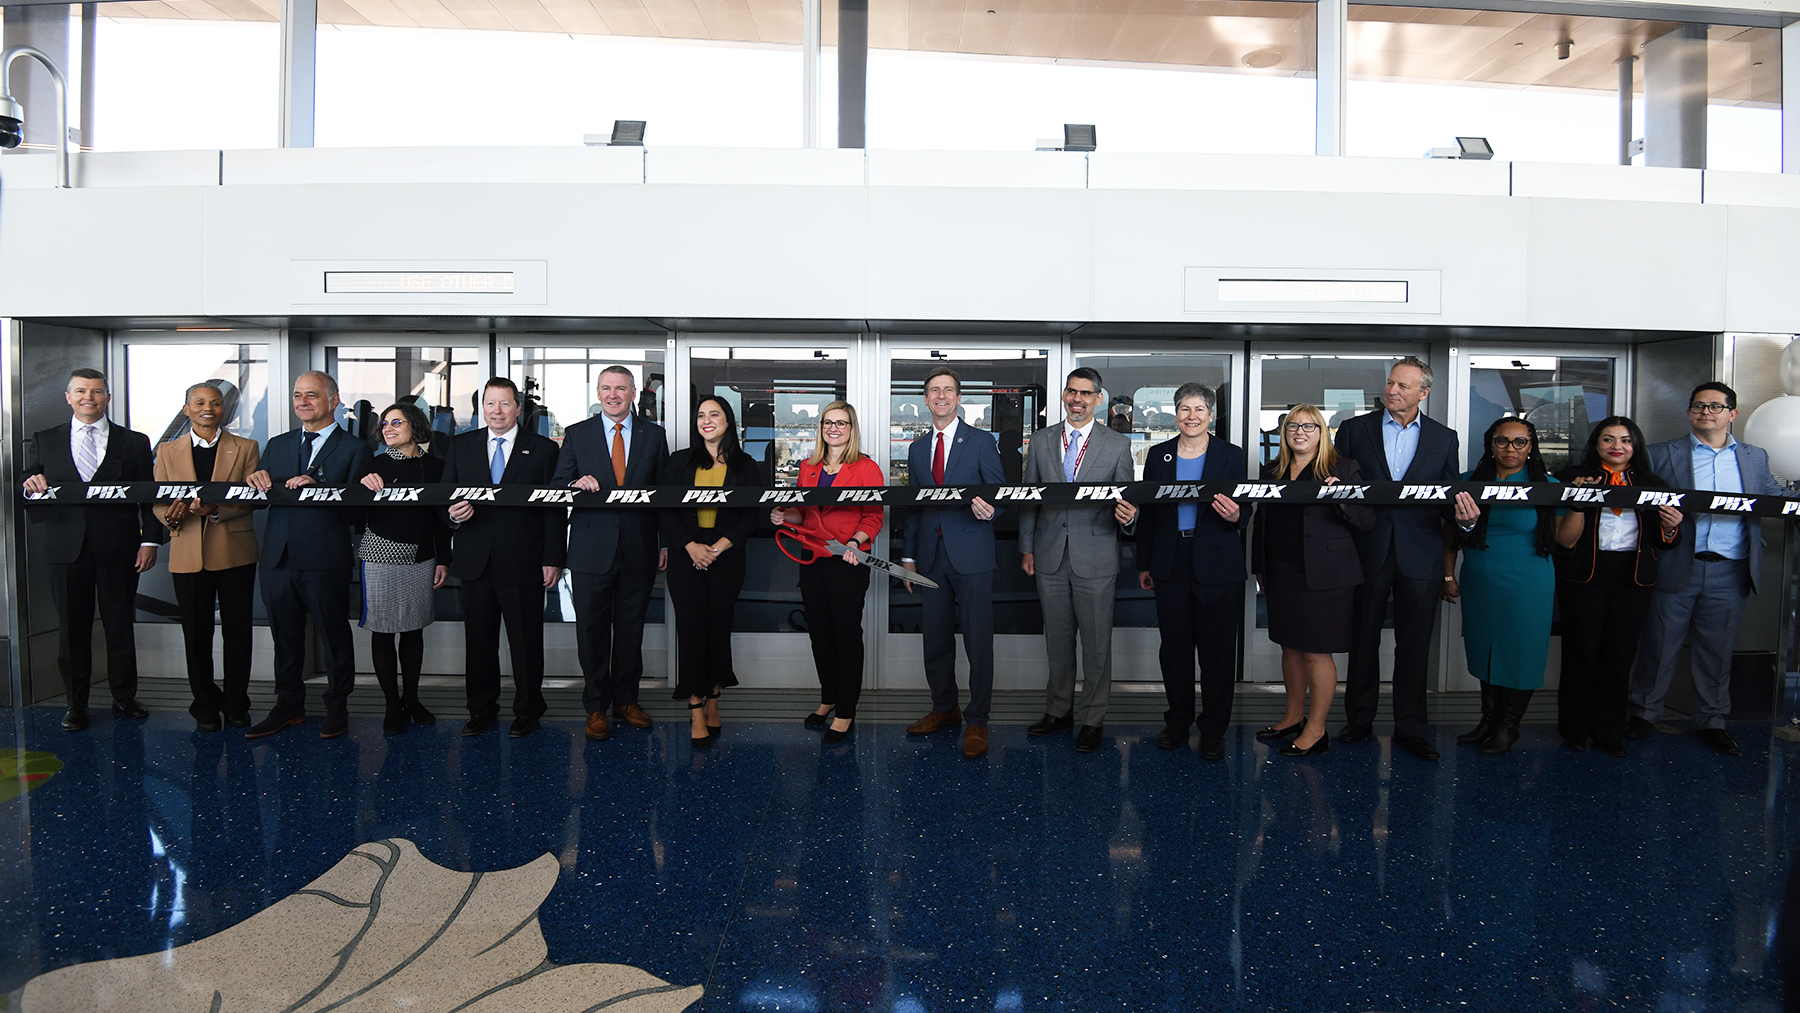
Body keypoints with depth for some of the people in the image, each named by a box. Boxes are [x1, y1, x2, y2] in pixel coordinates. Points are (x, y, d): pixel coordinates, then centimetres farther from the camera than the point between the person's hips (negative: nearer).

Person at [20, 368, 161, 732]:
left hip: (118, 549, -1)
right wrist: (31, 485, -14)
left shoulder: (134, 442, 8)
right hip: (66, 548, 1)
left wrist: (150, 541, -4)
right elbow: (27, 482, 11)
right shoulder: (44, 442, 12)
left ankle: (125, 699, 18)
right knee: (72, 628, 6)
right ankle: (75, 705, 17)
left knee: (121, 625, 6)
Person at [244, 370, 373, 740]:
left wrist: (317, 487, -23)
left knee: (334, 636, 6)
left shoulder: (353, 449, -1)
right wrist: (254, 481, -11)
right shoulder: (277, 445, 15)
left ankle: (337, 708, 20)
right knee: (285, 636, 15)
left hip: (325, 560, -5)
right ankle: (289, 706, 29)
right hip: (279, 557, 5)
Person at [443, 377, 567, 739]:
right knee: (478, 640, 11)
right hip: (475, 560, 3)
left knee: (526, 641, 5)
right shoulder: (461, 446, 11)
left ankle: (527, 711, 20)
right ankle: (481, 709, 26)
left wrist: (553, 559, -7)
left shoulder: (543, 449, 2)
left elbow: (555, 508, -1)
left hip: (524, 563, -3)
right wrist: (453, 513, -14)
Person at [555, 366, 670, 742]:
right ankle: (596, 707, 16)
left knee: (631, 627, 10)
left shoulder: (654, 435, 7)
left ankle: (626, 699, 25)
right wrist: (576, 484, -18)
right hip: (592, 549, -1)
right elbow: (557, 488, 5)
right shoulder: (577, 435, 5)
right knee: (592, 630, 4)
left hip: (639, 549, 1)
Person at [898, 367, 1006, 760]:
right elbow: (912, 506, 16)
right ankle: (944, 709, 28)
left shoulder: (981, 442, 2)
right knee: (935, 638, 11)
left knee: (978, 641, -2)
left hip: (971, 554, -4)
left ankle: (977, 723, 7)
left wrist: (989, 509, -24)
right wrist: (908, 556, 11)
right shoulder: (917, 448, 15)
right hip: (931, 557, 5)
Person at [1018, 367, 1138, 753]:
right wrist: (1026, 548, 7)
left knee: (1096, 642, 4)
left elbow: (1128, 500, 1)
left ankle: (1092, 719, 18)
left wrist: (1128, 514, -23)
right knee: (1057, 638, 14)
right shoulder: (1041, 440, 8)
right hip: (1050, 557, 3)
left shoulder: (1118, 444, 1)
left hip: (1096, 558, -2)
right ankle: (1058, 710, 29)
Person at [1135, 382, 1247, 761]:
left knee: (1217, 648, 3)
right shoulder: (1158, 455, 9)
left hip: (1217, 566, -2)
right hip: (1170, 564, 2)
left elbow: (1245, 511, 2)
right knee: (1174, 645, 8)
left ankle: (1213, 729, 15)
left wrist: (1235, 516, -23)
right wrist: (1144, 565, 10)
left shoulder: (1231, 455, 3)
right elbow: (1147, 512, 11)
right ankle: (1177, 721, 24)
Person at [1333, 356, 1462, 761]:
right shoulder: (1354, 429, 5)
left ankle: (1410, 728, 17)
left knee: (1414, 645, 6)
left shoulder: (1444, 438, 8)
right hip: (1368, 552, 0)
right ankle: (1359, 720, 23)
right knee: (1363, 641, 9)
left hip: (1419, 556, 0)